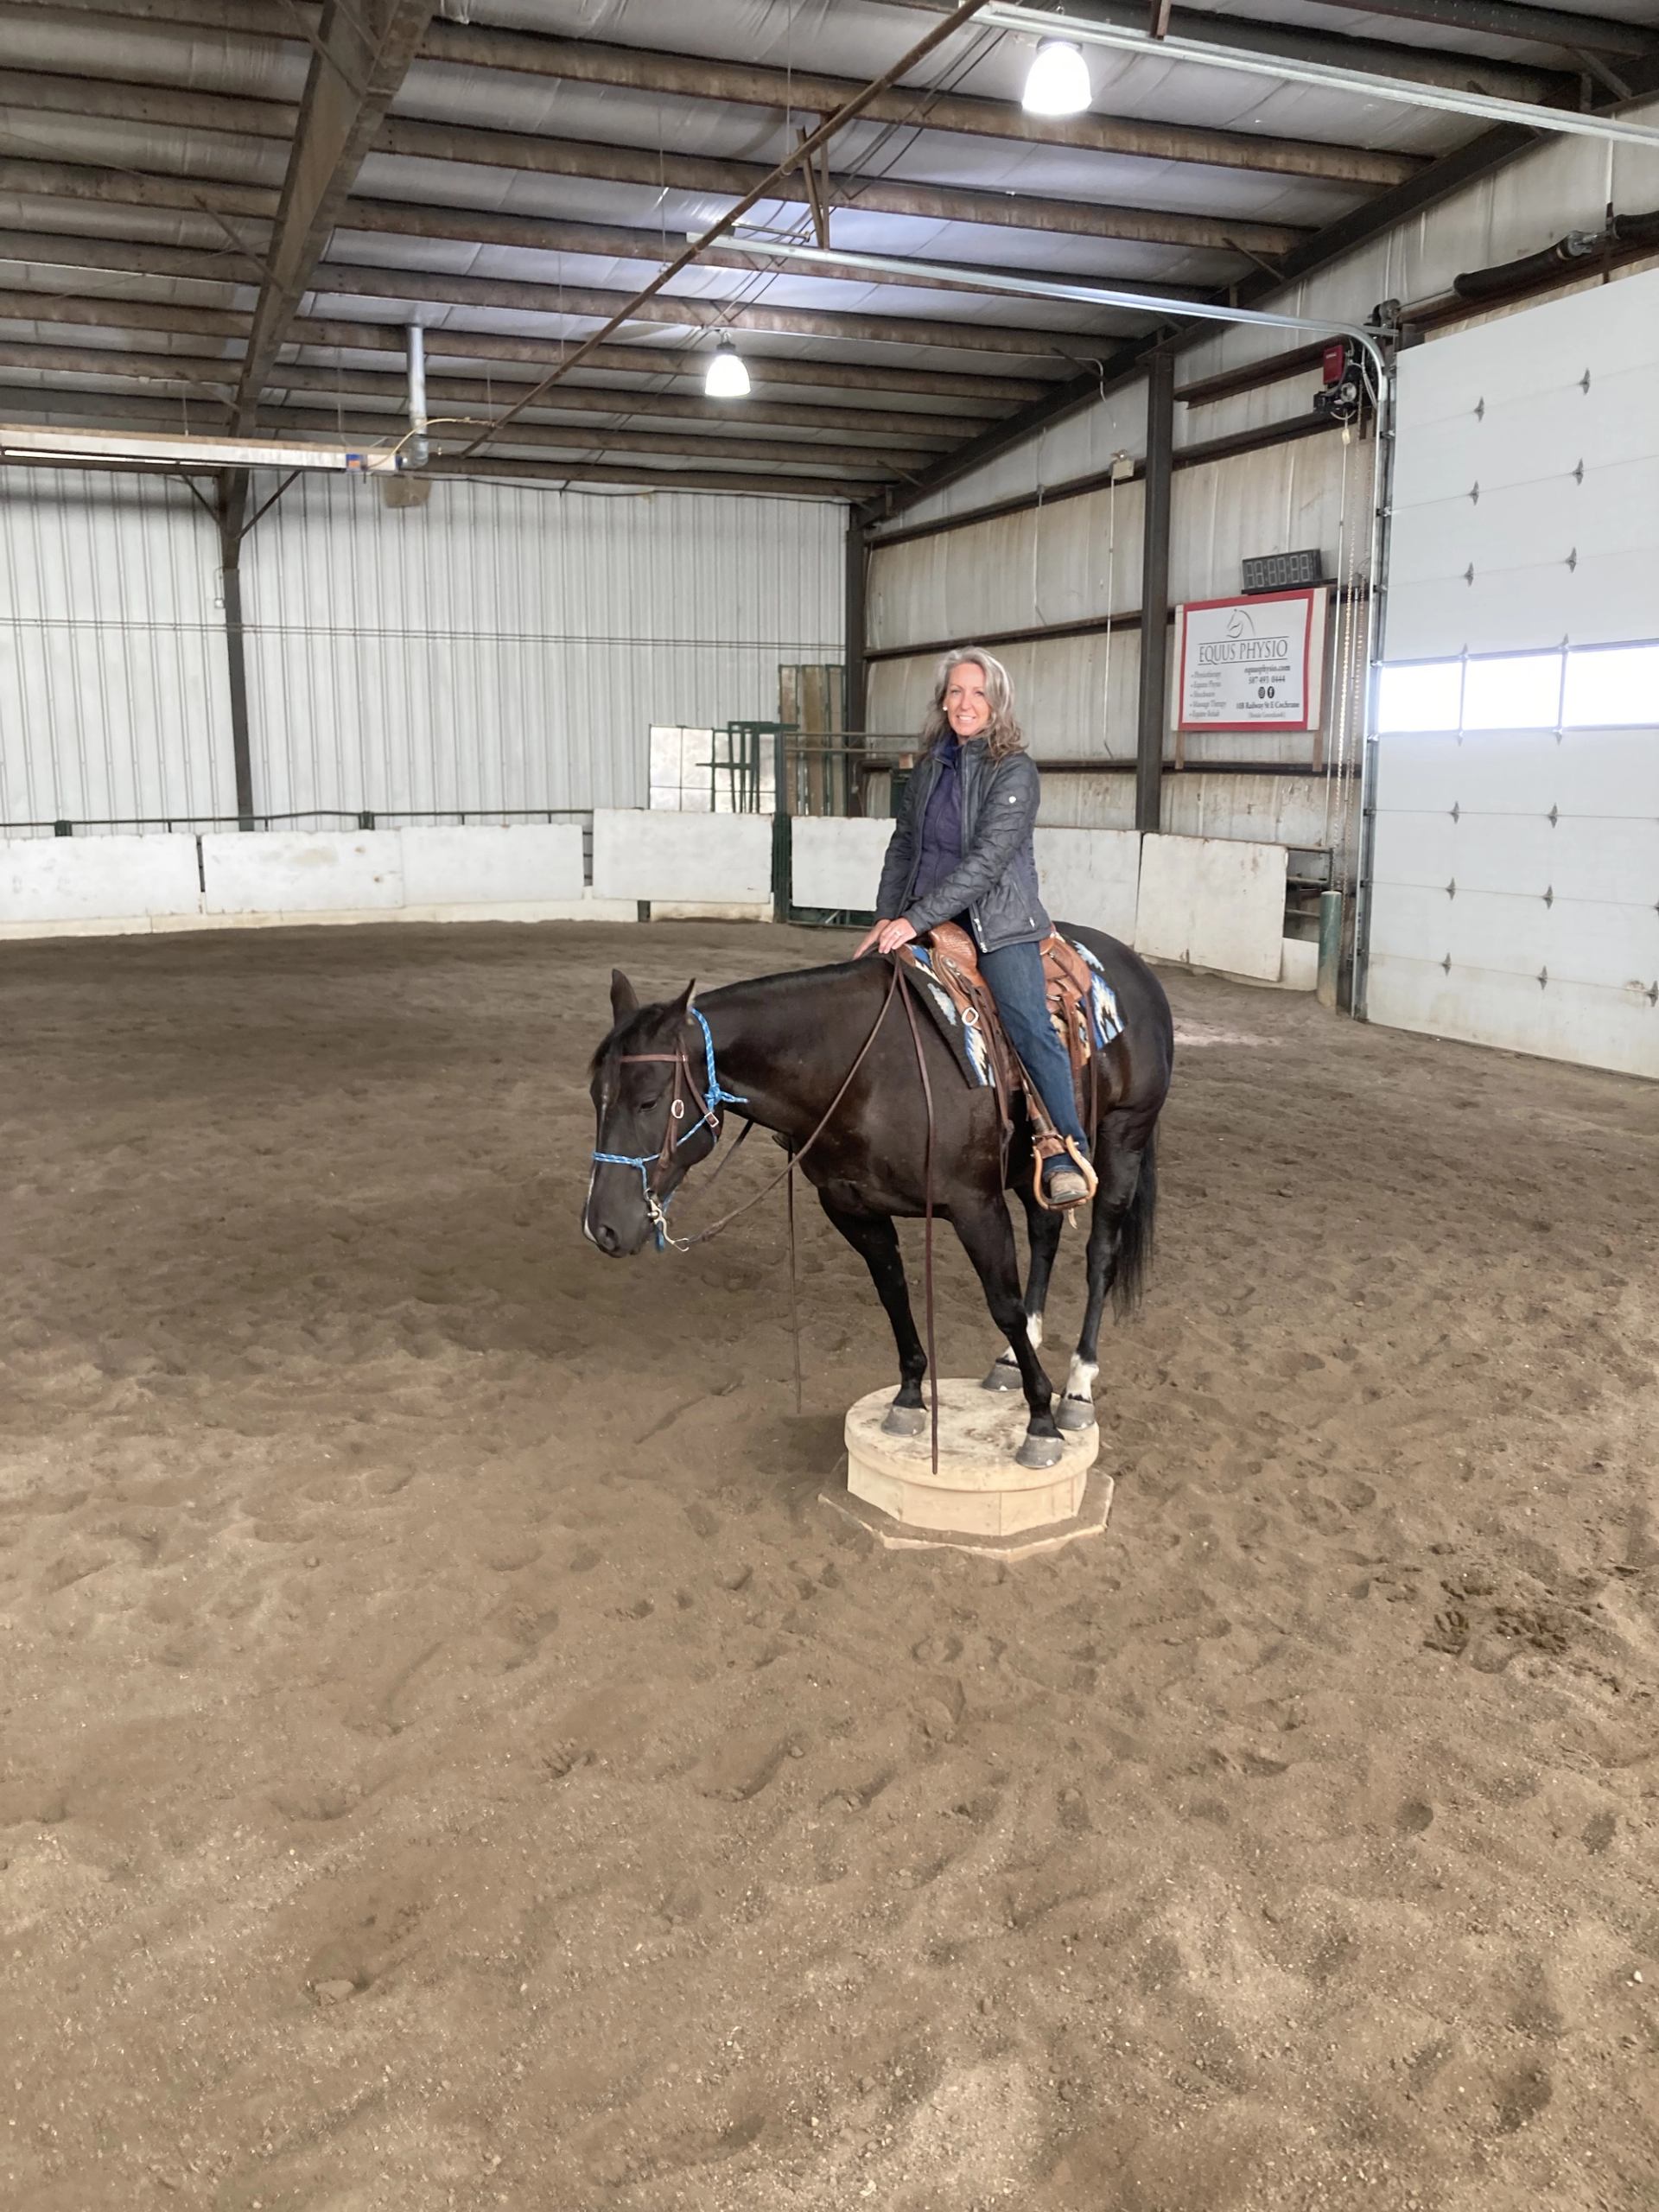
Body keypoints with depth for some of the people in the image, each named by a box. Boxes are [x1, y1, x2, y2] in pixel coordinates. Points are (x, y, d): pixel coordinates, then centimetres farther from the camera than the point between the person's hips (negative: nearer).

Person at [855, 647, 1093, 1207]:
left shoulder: (1015, 770, -8)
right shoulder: (929, 766, 11)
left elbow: (987, 860, -18)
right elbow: (903, 846, 17)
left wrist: (915, 920, -23)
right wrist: (886, 918, 3)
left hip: (995, 922, -6)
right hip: (921, 920, 7)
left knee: (1031, 1028, -22)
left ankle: (1067, 1159, -23)